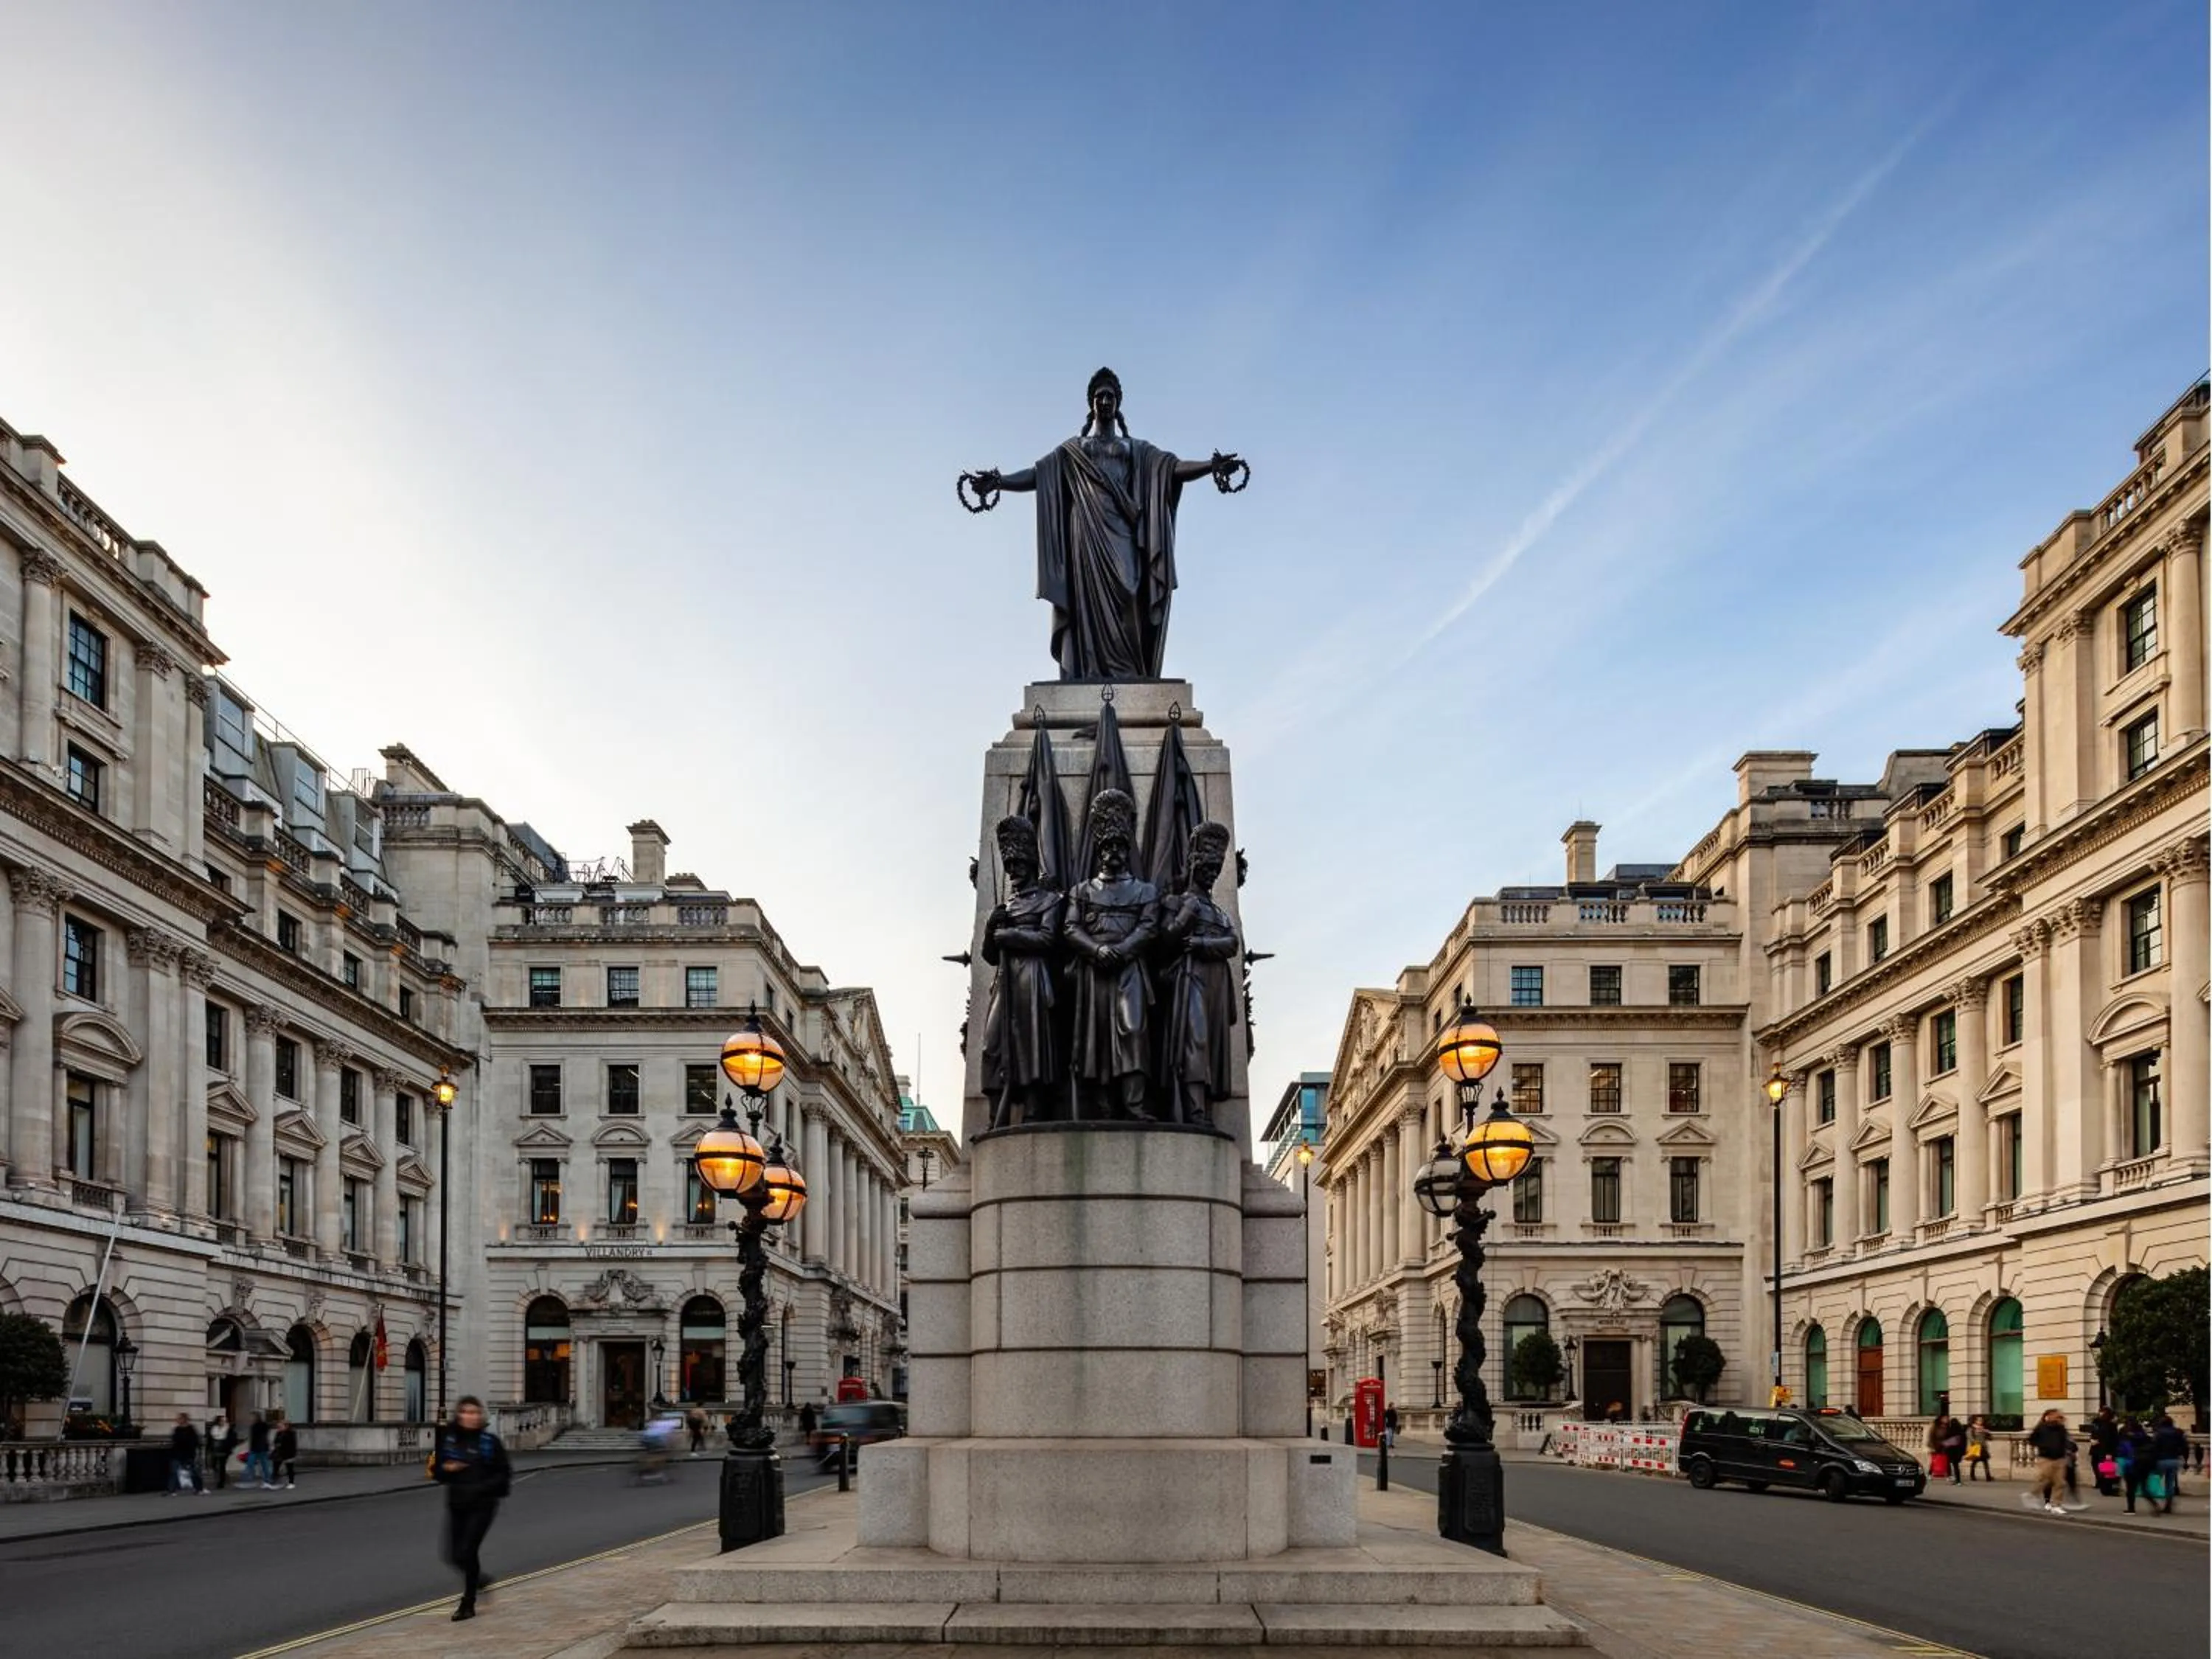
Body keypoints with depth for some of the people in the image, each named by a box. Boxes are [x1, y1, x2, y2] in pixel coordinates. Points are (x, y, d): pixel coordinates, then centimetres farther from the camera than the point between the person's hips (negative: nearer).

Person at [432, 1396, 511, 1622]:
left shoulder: (489, 1442, -6)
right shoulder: (447, 1439, 2)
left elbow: (504, 1474, -2)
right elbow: (435, 1470, 8)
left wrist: (481, 1488, -15)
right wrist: (446, 1469, -13)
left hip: (482, 1505, -4)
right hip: (456, 1504, 4)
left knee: (467, 1552, -10)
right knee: (454, 1555, 6)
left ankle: (468, 1604, 4)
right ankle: (479, 1580, 37)